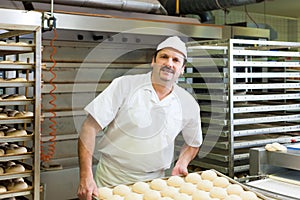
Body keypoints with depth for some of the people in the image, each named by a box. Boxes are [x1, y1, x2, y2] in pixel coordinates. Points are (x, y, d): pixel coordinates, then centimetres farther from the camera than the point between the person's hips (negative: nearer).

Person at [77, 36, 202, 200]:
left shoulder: (189, 104, -2)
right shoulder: (124, 85, -12)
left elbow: (193, 143, 16)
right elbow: (90, 128, -14)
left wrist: (182, 163, -4)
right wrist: (86, 176, -22)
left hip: (153, 181, 3)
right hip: (112, 180, -2)